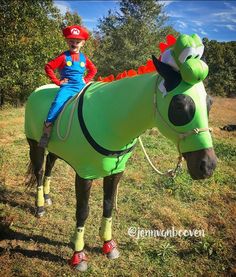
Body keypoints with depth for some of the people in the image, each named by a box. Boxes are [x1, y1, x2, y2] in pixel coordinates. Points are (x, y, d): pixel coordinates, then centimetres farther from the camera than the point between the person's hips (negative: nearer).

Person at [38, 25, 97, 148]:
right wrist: (57, 82, -5)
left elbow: (93, 70, 26)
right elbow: (48, 67, -3)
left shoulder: (83, 58, 12)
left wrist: (86, 80, 11)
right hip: (67, 86, -4)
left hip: (81, 86, 4)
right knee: (58, 103, -30)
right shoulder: (64, 57, -1)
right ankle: (47, 129, -28)